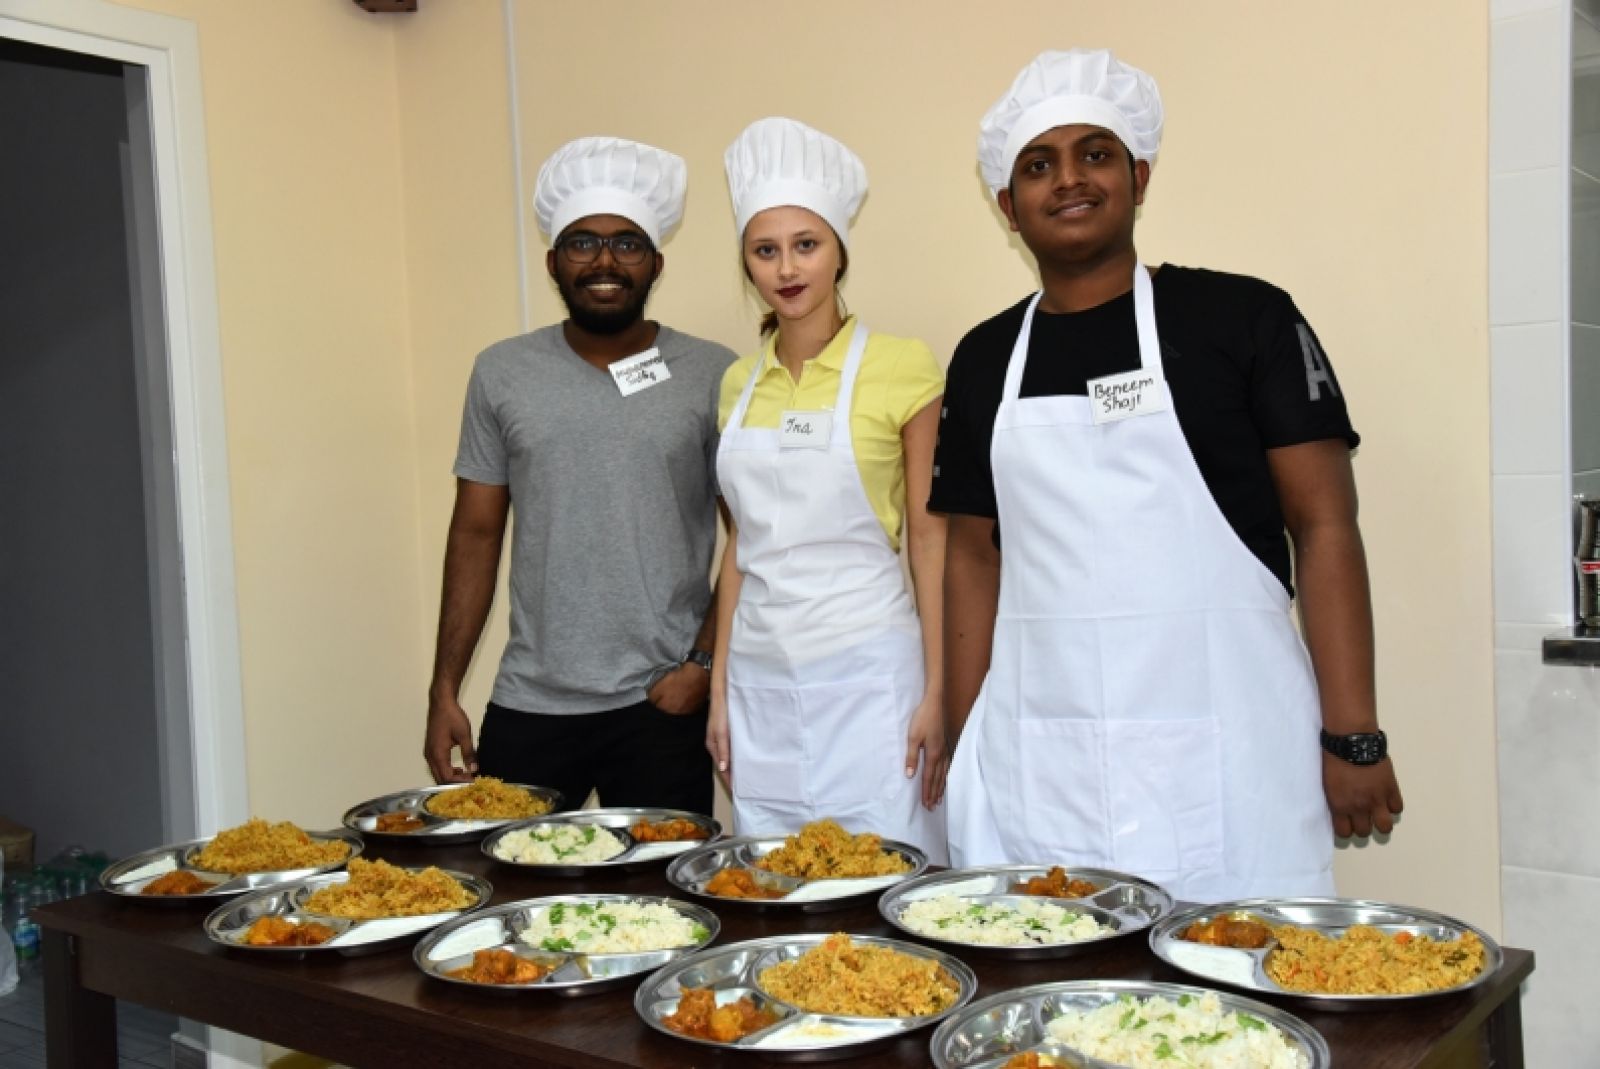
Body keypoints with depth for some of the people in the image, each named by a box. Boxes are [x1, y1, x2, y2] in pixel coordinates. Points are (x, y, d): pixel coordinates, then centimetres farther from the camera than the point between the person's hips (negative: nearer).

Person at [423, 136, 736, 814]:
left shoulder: (713, 377, 0)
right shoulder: (502, 373, 6)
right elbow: (476, 534, 8)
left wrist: (704, 662, -8)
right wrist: (444, 691, 5)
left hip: (662, 708, -1)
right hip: (527, 707, 2)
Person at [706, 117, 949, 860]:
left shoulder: (902, 367, -4)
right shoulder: (740, 383, 10)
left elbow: (929, 534, -4)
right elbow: (742, 544, 13)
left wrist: (936, 692, -8)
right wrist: (720, 691, 11)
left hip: (866, 671, -4)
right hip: (762, 678, 5)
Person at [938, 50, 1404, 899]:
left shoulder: (1243, 317, 1)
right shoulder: (984, 359, 11)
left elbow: (1325, 525, -2)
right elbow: (973, 559, 13)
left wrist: (1353, 740, -8)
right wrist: (962, 752, 8)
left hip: (1218, 763, -2)